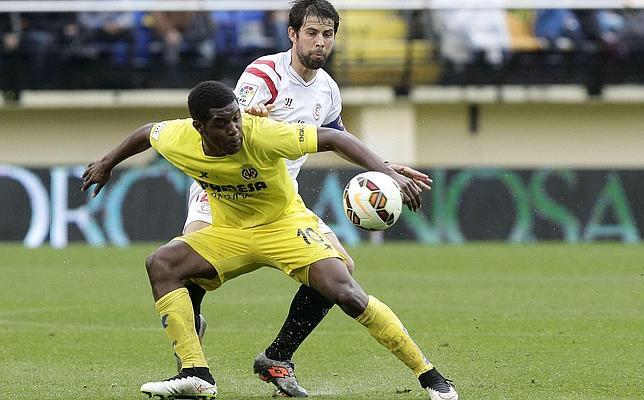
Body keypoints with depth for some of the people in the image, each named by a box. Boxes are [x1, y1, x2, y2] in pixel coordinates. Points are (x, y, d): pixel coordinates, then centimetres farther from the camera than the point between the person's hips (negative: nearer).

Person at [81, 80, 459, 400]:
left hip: (286, 224, -4)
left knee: (347, 294, -24)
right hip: (230, 232, 4)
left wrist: (389, 174, -36)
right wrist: (107, 163, 22)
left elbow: (334, 138, -26)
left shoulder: (263, 135, -31)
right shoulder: (177, 141, -18)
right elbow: (146, 132, 7)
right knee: (162, 263, -18)